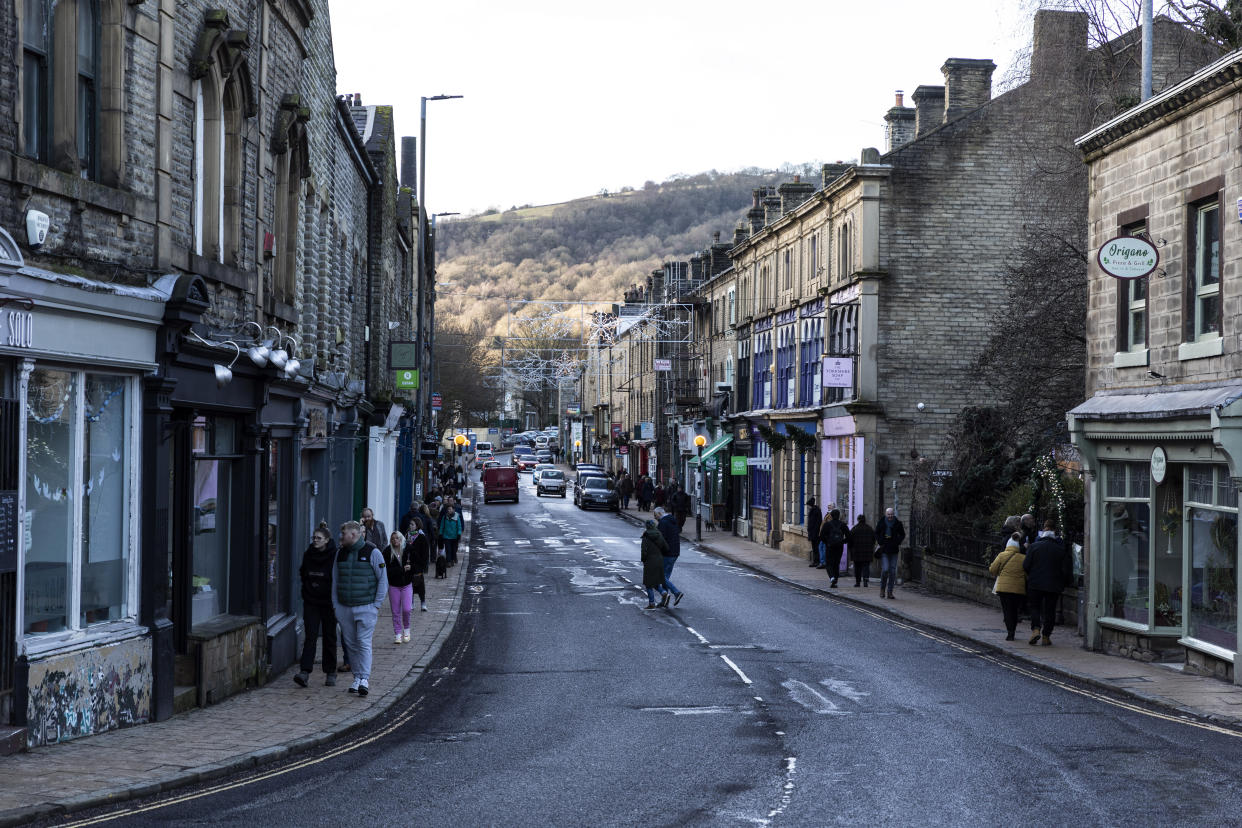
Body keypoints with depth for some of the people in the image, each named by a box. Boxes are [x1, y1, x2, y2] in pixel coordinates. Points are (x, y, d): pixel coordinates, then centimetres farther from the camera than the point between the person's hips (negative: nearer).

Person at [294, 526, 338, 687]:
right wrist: (306, 593, 11)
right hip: (311, 602, 3)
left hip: (328, 602, -3)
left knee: (329, 637, 7)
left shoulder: (335, 556, -10)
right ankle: (305, 672, -15)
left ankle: (330, 673, 18)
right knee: (310, 636, -7)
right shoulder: (308, 555, 4)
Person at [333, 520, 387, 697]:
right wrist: (335, 605, 8)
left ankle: (364, 679, -13)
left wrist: (377, 605, -7)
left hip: (366, 607, -5)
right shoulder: (340, 554, 9)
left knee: (364, 643, -10)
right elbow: (335, 581, 15)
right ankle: (357, 677, 15)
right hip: (344, 608, 5)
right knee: (351, 644, 7)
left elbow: (383, 581, -3)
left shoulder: (373, 553, -5)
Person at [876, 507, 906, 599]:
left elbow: (902, 534, 12)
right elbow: (876, 533, 11)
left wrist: (898, 542, -3)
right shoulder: (882, 522, 0)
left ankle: (890, 592, 8)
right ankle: (882, 589, 10)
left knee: (892, 571, 1)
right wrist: (880, 543, -2)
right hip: (884, 550, -1)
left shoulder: (897, 523, 1)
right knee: (885, 569, -12)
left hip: (894, 550, 1)